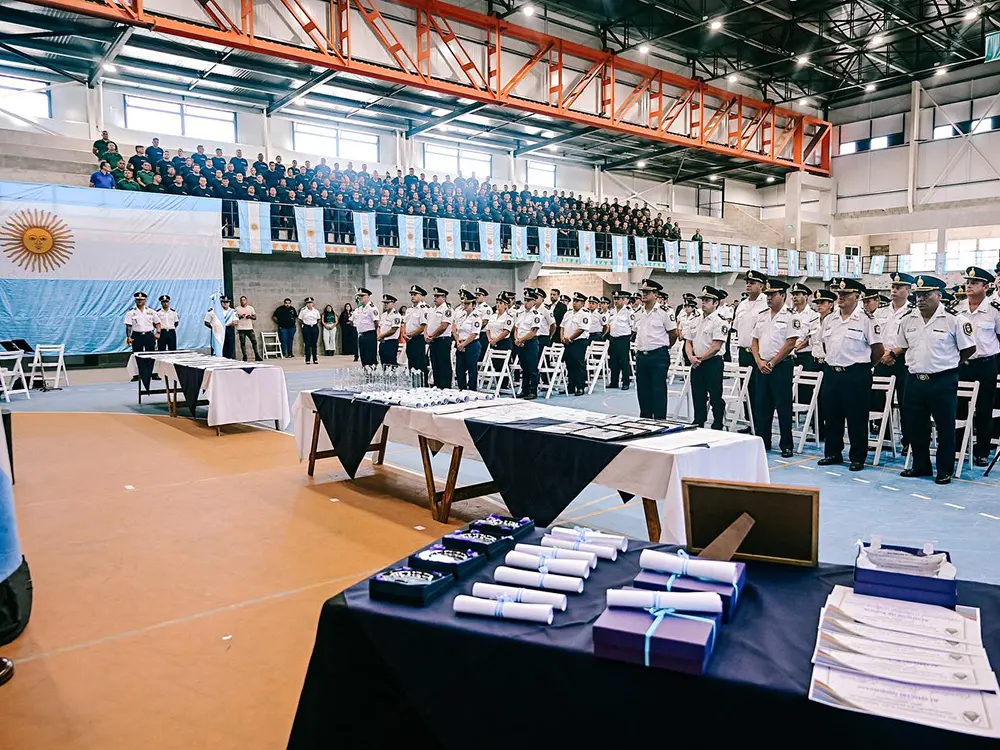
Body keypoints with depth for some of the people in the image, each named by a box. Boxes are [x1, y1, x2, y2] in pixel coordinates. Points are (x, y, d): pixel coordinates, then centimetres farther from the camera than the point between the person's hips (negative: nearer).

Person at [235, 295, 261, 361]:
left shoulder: (250, 308, 11)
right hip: (241, 329, -2)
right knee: (242, 343, -1)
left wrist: (250, 316, -10)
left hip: (249, 328, 2)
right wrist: (240, 317, -15)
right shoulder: (237, 308, 5)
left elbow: (255, 317, 10)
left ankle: (257, 356, 2)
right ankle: (244, 356, 3)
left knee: (254, 341, -3)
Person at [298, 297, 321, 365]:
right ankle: (307, 360, 1)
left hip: (315, 327, 3)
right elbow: (300, 319, 5)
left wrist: (316, 324, 4)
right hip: (306, 328, -2)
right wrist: (303, 324, -4)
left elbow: (318, 319, 18)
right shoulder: (303, 311, -1)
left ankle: (315, 359, 10)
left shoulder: (316, 311, 7)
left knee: (314, 344, 5)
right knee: (307, 344, -3)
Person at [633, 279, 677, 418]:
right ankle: (644, 420, 23)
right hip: (641, 356, 6)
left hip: (658, 356, -6)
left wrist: (662, 347, 7)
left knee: (659, 391, -2)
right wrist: (640, 347, 15)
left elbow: (673, 334, -3)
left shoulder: (665, 312, -9)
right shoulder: (638, 313, 10)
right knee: (642, 390, 12)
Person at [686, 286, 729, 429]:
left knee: (716, 398, 1)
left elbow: (716, 347, -16)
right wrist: (691, 357, -7)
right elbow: (688, 342, 11)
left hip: (713, 363, -7)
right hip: (696, 364, 7)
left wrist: (700, 358, -14)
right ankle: (697, 427, 21)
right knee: (697, 397, 12)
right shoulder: (695, 321, 13)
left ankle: (717, 427, 9)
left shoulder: (720, 322, -9)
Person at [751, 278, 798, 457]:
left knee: (783, 407, -1)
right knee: (761, 405, 9)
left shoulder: (790, 316, -6)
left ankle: (786, 446, 7)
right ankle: (762, 442, 20)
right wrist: (759, 362, -2)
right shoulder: (761, 315, 12)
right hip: (762, 366, 6)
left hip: (781, 366, -6)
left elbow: (790, 344, -11)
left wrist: (772, 363, -11)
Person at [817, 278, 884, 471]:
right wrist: (831, 361, 15)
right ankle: (832, 453, 24)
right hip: (832, 373, 6)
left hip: (856, 375, -6)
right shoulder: (829, 320, 11)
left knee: (857, 419, 2)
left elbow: (878, 349, -6)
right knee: (831, 415, 11)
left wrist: (863, 365, 2)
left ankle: (858, 458, 11)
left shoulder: (866, 319, -7)